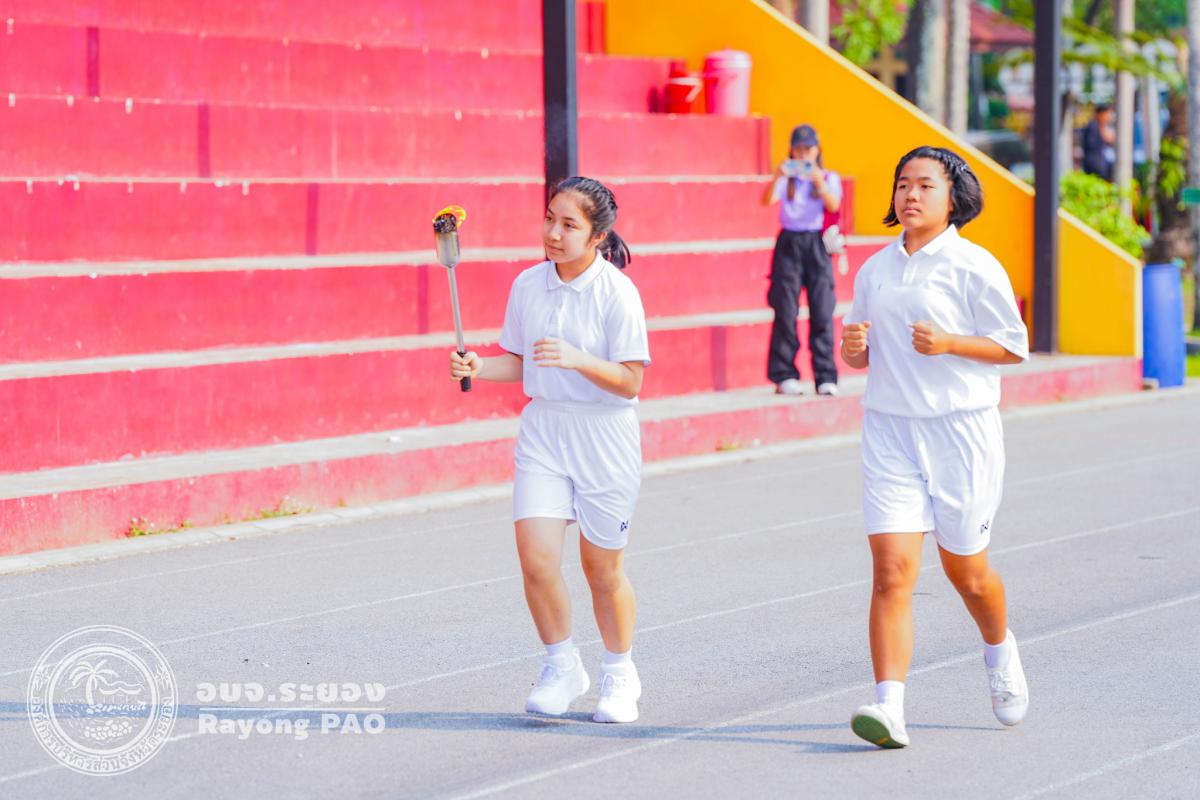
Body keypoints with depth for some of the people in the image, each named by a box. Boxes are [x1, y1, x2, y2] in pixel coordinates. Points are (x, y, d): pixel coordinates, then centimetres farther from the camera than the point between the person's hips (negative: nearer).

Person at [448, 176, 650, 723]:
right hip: (542, 429, 3)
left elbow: (629, 382, -14)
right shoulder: (528, 285, 2)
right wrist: (478, 367, -5)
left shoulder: (617, 293, -12)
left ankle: (619, 674, 28)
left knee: (602, 569, 6)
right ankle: (561, 667, 7)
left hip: (604, 436, -3)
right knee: (536, 555, -13)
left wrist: (577, 360, -29)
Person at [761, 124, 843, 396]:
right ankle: (785, 376, 1)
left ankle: (825, 377, -1)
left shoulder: (828, 178, 8)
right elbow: (767, 201, -9)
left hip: (816, 244, 0)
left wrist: (819, 181, -26)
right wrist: (776, 178, -26)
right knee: (786, 311, -3)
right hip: (789, 244, 0)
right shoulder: (786, 179, 7)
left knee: (822, 312, -4)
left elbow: (833, 205, -10)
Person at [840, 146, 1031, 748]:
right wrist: (853, 349, -5)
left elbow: (1014, 346, -3)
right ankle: (889, 708, -17)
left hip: (961, 429, -3)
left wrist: (947, 344, -17)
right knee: (892, 569, -11)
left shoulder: (973, 266, -5)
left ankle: (999, 651, 43)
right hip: (889, 430, 3)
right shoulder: (874, 270, 9)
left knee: (965, 569, 10)